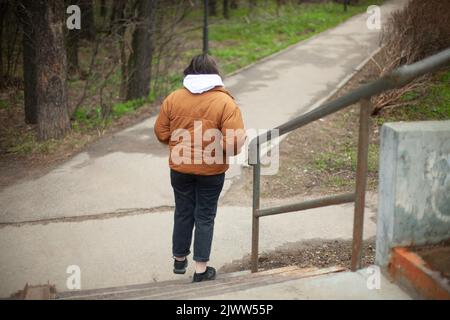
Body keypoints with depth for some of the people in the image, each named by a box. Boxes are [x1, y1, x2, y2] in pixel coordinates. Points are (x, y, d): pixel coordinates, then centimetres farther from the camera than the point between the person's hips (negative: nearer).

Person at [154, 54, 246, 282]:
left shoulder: (173, 98, -5)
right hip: (211, 170, -2)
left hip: (180, 168, 3)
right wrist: (221, 149, 3)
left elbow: (161, 133, 1)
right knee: (205, 217, 10)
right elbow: (235, 142, -18)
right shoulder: (225, 102, -13)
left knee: (183, 213, 18)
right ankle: (201, 268, 15)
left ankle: (180, 260, 32)